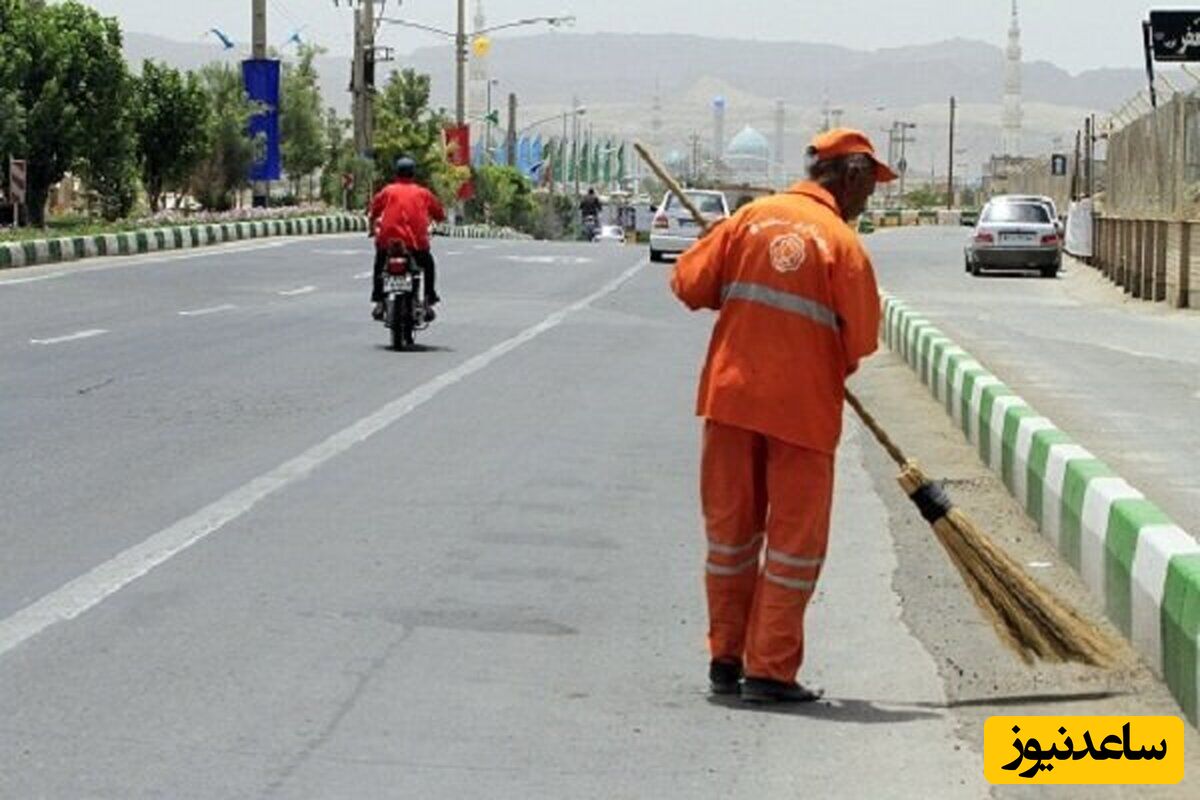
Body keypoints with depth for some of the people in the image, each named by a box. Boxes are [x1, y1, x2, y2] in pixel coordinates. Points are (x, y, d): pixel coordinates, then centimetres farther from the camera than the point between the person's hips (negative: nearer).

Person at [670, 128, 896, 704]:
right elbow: (861, 341, -8)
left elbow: (688, 283, 2)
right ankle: (770, 669, 4)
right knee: (795, 540, 5)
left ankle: (725, 658, 20)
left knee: (730, 528, 14)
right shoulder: (842, 242, -8)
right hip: (802, 406, -4)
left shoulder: (753, 217, 3)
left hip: (731, 395, 4)